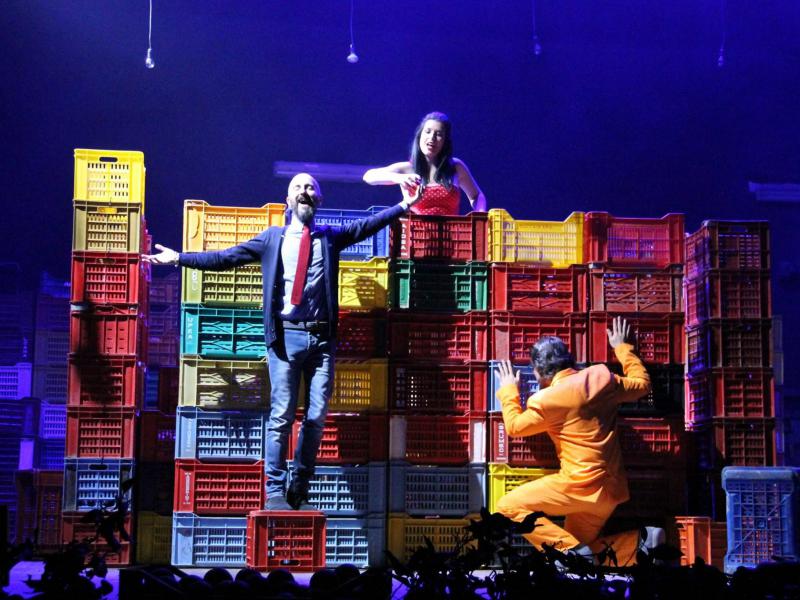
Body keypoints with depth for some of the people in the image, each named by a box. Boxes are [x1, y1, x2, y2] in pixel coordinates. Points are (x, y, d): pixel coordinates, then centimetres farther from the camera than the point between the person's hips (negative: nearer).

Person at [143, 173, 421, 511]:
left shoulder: (331, 237, 16)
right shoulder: (272, 238, 11)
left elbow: (367, 226, 9)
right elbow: (226, 258, 9)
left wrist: (404, 206, 1)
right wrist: (180, 258, 4)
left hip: (321, 337, 2)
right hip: (286, 335, -2)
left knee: (316, 418, 2)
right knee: (281, 416, -6)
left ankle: (300, 492, 13)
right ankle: (275, 492, 1)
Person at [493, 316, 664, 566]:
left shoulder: (547, 399, -9)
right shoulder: (602, 378, 7)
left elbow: (514, 426, 7)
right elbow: (642, 384, 24)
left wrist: (509, 391, 23)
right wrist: (622, 347, 36)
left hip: (582, 484, -8)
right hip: (611, 489, 8)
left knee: (508, 506, -5)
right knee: (580, 549, 19)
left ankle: (573, 550, -14)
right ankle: (642, 542, 1)